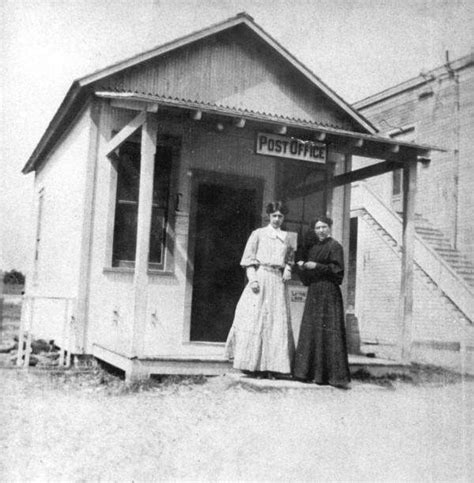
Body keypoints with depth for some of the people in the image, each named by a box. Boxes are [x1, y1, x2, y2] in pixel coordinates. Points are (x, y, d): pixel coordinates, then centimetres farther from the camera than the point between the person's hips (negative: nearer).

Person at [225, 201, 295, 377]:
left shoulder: (285, 238, 17)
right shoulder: (258, 234, 6)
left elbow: (290, 258, 26)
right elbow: (249, 260, 1)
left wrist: (288, 268, 5)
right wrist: (253, 278, -13)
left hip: (278, 281, 4)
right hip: (260, 278, -4)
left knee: (277, 322, -1)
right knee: (255, 320, -8)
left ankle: (272, 366, 2)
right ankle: (254, 365, -4)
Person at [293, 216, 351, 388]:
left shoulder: (334, 246, -5)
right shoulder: (313, 246, 16)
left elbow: (337, 270, -12)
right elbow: (300, 257, 25)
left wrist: (316, 266, -15)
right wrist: (301, 263, 3)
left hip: (329, 292, -8)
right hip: (314, 291, 8)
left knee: (329, 331, -10)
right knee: (310, 330, 6)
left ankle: (337, 375, -8)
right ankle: (310, 372, 12)